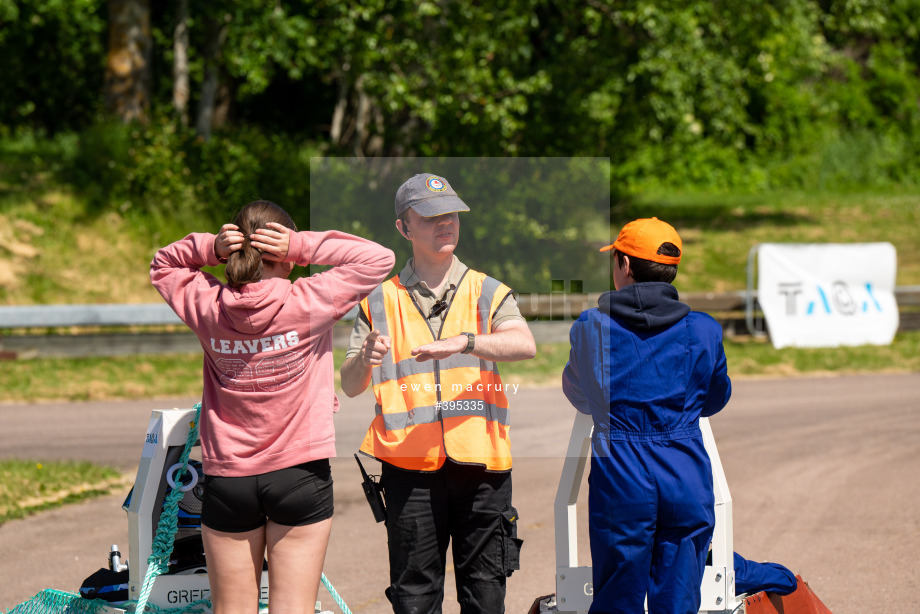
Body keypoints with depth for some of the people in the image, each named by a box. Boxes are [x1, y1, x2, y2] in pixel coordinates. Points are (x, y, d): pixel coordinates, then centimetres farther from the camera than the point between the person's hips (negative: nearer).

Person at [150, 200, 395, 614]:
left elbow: (162, 266, 17)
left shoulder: (207, 307, -4)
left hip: (227, 477, 2)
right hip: (299, 473, -2)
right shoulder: (308, 304, -12)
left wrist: (209, 247, -2)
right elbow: (378, 259, -2)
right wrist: (304, 247, -8)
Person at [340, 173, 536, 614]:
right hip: (410, 466, 0)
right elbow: (349, 386, 6)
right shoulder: (380, 302, 11)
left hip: (480, 462, 0)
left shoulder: (489, 293, 10)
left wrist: (463, 343, -25)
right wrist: (365, 360, -17)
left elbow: (525, 345, -9)